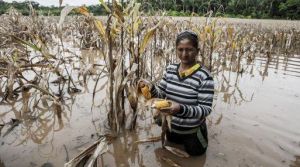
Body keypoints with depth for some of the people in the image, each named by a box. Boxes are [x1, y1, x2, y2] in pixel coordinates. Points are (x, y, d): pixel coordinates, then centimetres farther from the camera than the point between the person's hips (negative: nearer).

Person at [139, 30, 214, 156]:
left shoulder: (204, 76, -24)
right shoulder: (170, 70, -7)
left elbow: (205, 109, -24)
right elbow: (161, 93, -1)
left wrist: (181, 109, -40)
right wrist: (151, 88, -22)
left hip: (192, 131, -4)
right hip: (171, 127, 5)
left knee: (194, 152, 23)